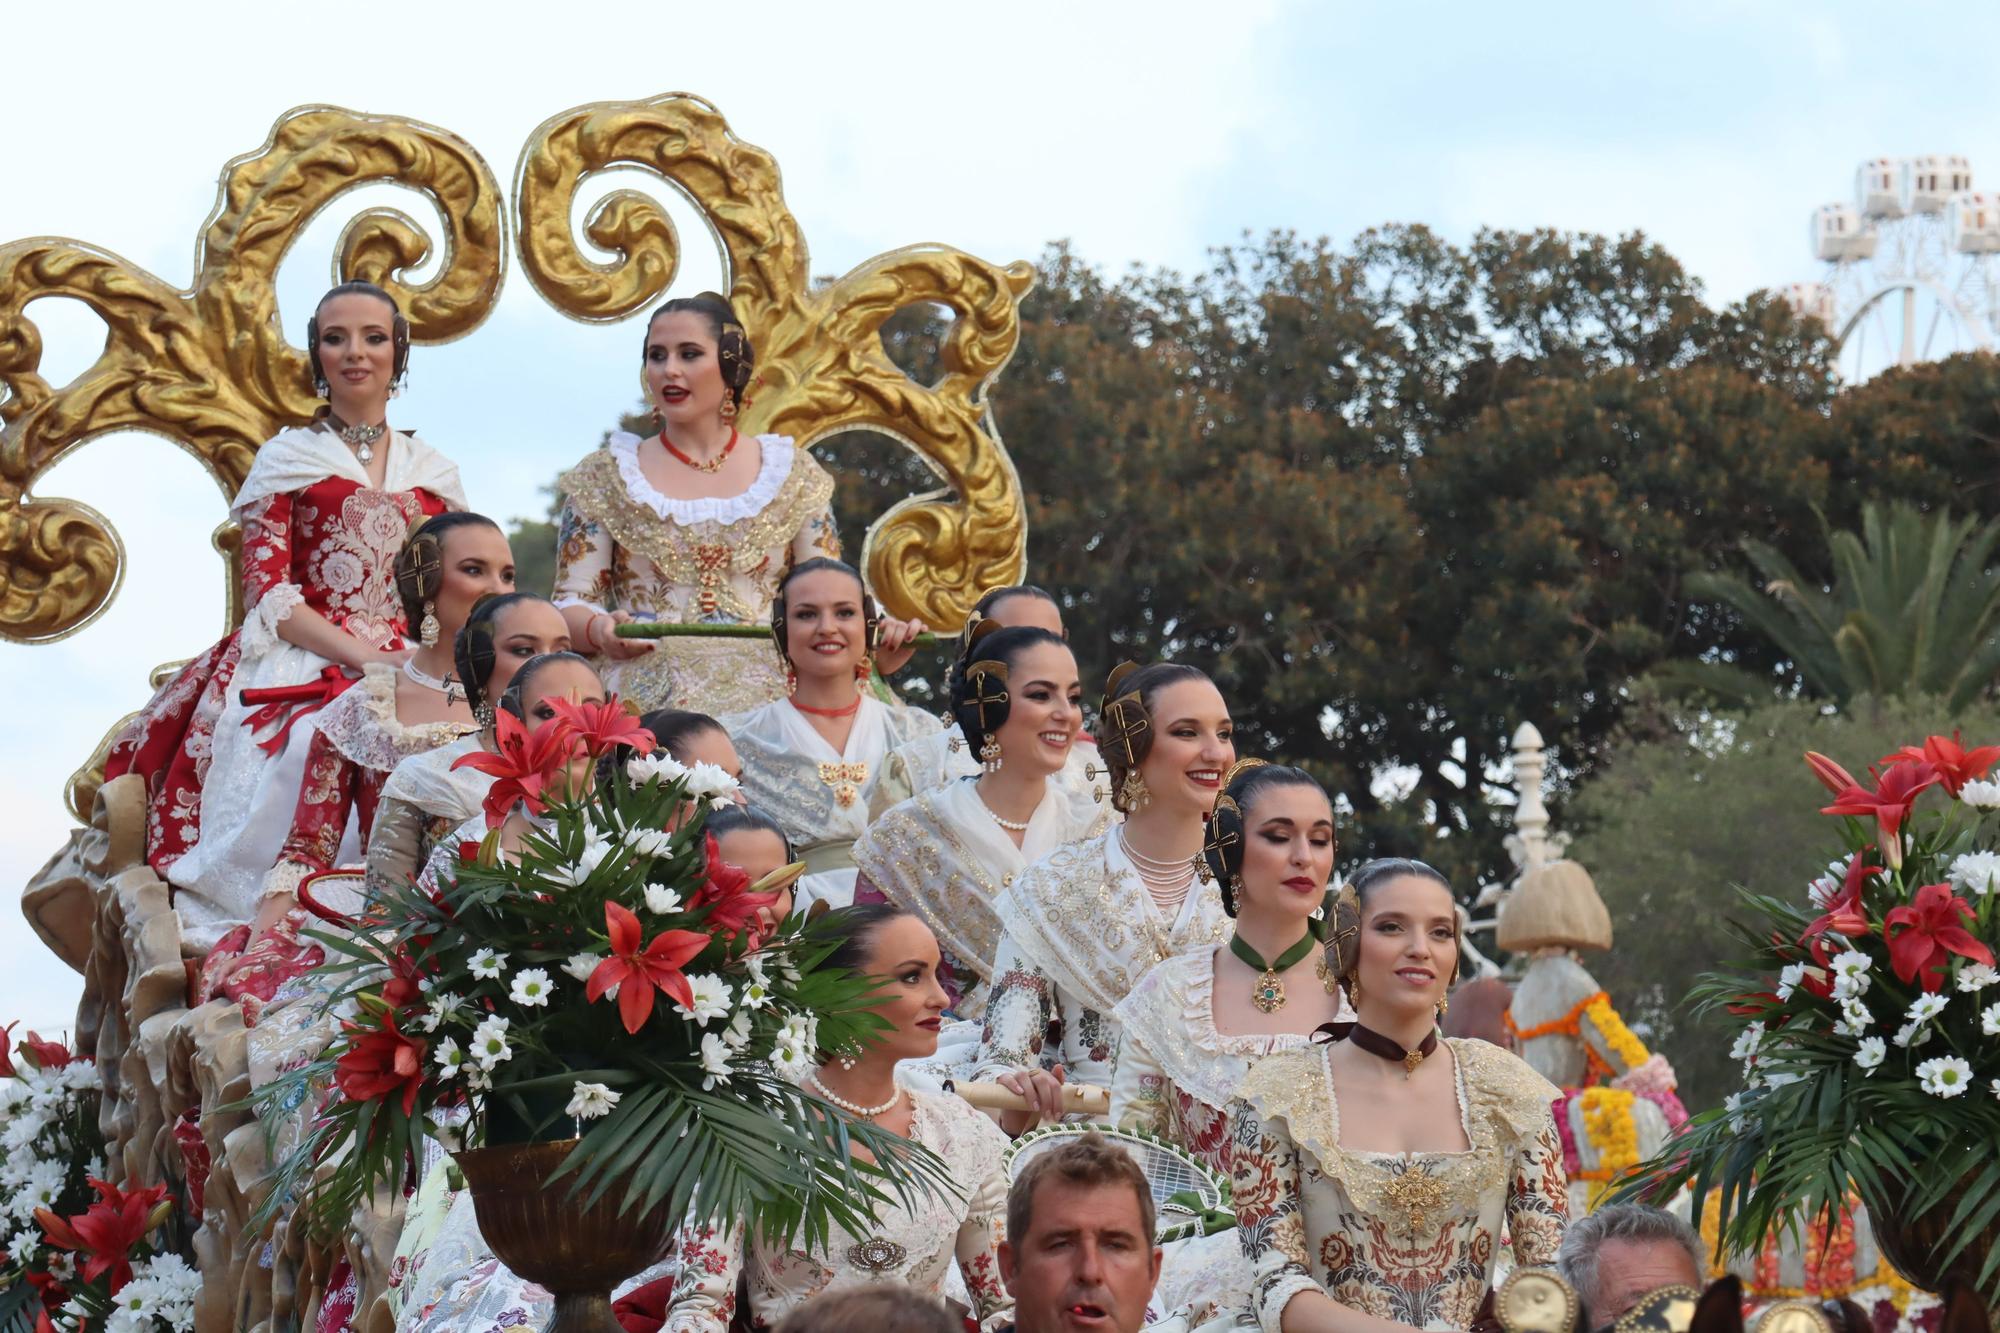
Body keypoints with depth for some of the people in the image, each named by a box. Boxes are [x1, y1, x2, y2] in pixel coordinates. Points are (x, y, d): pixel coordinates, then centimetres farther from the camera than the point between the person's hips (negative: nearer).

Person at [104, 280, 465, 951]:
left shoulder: (433, 473, 19)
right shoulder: (288, 458, 10)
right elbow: (268, 593, 0)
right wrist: (362, 656, -15)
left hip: (410, 666, 3)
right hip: (298, 665, -3)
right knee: (306, 750, -38)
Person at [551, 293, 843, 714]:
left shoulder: (792, 474, 15)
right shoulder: (605, 478, 13)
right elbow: (571, 604, 8)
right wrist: (599, 630, -15)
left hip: (764, 696, 1)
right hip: (646, 702, -1)